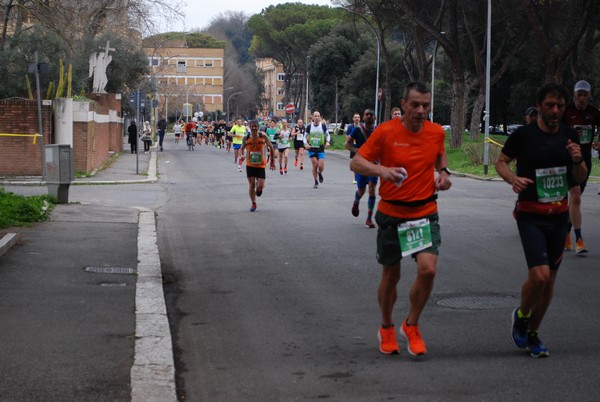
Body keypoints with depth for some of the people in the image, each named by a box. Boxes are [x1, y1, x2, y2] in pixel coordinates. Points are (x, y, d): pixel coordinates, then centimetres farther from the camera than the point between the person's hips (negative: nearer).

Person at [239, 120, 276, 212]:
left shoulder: (263, 137, -8)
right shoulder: (246, 139, -4)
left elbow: (271, 147, 5)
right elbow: (241, 149, 10)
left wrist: (272, 160, 6)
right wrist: (241, 156, -12)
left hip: (261, 165, -1)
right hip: (250, 165, 1)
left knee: (260, 186, -9)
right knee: (251, 185, 0)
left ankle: (258, 188, 30)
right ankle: (253, 204, 16)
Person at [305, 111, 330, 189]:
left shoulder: (323, 126, -3)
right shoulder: (309, 126, -2)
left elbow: (327, 135, 10)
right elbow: (305, 136, 7)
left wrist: (327, 142, -8)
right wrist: (306, 144, -11)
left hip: (321, 149, 0)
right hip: (312, 149, 0)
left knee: (321, 166, -9)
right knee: (315, 165, -2)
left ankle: (320, 173, 28)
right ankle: (316, 182, 15)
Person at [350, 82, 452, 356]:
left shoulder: (436, 132, -1)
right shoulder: (386, 132, -12)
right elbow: (356, 163, -10)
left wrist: (443, 172, 2)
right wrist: (381, 170, -28)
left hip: (425, 213, 2)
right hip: (392, 213, -2)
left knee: (428, 269, -17)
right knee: (391, 276, 10)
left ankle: (411, 325, 7)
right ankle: (386, 329, 35)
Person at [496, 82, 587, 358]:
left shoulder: (569, 136, 3)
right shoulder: (523, 135, -10)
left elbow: (579, 179, 11)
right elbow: (501, 162, 3)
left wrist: (578, 161, -11)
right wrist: (513, 179, -18)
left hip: (559, 215, 5)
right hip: (530, 216, -5)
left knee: (550, 278, 8)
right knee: (540, 275, -18)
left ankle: (531, 333, 26)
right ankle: (521, 315, 12)